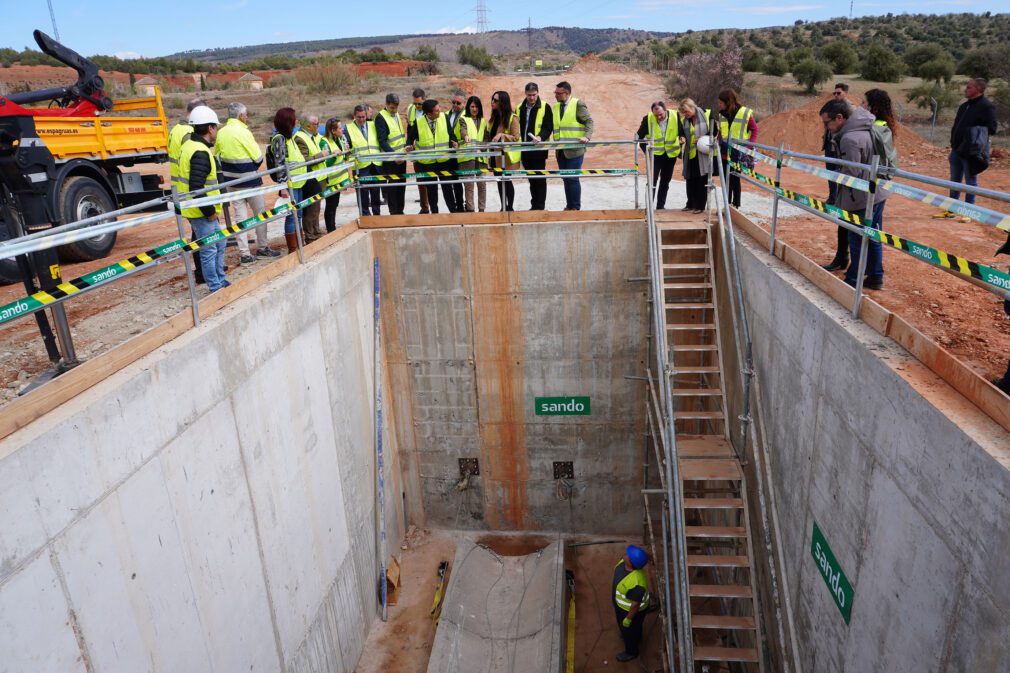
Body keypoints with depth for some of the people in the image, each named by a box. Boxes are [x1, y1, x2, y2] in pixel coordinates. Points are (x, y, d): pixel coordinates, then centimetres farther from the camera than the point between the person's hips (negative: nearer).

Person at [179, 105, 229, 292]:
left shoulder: (190, 144, 12)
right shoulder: (200, 153, -21)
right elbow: (196, 188, -27)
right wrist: (209, 211, -17)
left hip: (203, 211, 10)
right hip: (201, 213, -10)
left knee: (219, 244, 21)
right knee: (209, 251, 0)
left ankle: (220, 282, 31)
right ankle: (216, 288, 11)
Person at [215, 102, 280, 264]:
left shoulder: (221, 133, 3)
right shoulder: (243, 132, -16)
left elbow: (216, 156, 10)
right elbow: (258, 157, -14)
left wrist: (227, 170, 15)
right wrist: (252, 170, 4)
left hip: (231, 181, 6)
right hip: (249, 181, -6)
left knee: (240, 215, 9)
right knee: (260, 213, 10)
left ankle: (244, 253, 9)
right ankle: (262, 248, 19)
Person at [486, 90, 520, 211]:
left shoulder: (512, 118, -11)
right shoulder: (494, 117, 11)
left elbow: (515, 138, -15)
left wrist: (502, 135, -26)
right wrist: (488, 143, 8)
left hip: (507, 155, -7)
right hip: (496, 155, 7)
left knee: (507, 181, -5)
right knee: (500, 181, 10)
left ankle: (510, 208, 7)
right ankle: (503, 207, 19)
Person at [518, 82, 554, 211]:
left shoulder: (545, 107, -3)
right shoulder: (520, 108, 10)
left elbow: (548, 127, -8)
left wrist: (540, 137, -26)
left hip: (539, 149, -5)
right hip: (525, 150, 5)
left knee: (540, 179, -2)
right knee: (531, 179, 12)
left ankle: (540, 206, 3)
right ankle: (534, 206, 19)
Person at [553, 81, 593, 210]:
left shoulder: (578, 104, -3)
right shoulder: (556, 106, 16)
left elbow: (589, 121, -5)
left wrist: (586, 136, -21)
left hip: (574, 150, -6)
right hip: (561, 151, 6)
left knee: (572, 179, -7)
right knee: (566, 179, 8)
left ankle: (576, 207, 1)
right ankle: (569, 206, 16)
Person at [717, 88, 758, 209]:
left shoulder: (745, 113, -9)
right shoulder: (722, 114, 5)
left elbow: (754, 130, -2)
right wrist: (719, 143, 2)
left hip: (739, 155, -5)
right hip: (725, 153, 5)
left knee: (735, 181, 0)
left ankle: (736, 206, 10)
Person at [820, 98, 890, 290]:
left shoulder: (850, 139, -24)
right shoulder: (866, 129, 7)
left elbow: (850, 173, -22)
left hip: (862, 198, -10)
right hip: (878, 192, 10)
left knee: (857, 240, 2)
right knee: (873, 237, 17)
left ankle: (853, 280, 13)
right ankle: (876, 277, 26)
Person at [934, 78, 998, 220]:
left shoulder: (987, 106, -10)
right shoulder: (964, 106, 14)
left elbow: (991, 128, -15)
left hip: (971, 152, -7)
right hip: (957, 150, 8)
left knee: (970, 182, 1)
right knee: (954, 181, 12)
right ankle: (951, 209, 19)